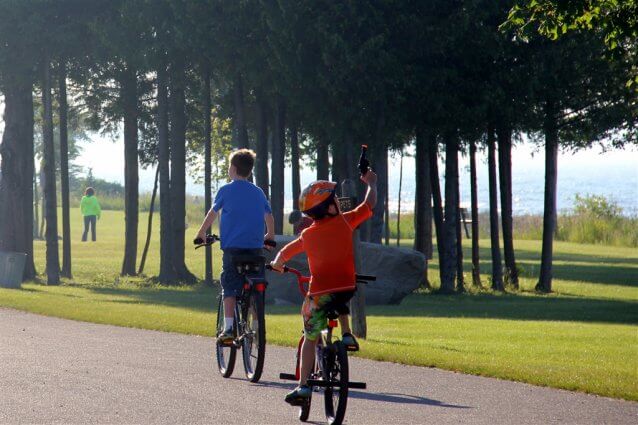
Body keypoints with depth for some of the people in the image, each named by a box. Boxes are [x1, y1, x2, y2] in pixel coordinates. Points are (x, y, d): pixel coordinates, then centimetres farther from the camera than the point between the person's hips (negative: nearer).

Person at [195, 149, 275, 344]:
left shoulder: (226, 190, 2)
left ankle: (228, 328, -10)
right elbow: (269, 216, 15)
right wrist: (270, 236, 33)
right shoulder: (258, 192, 11)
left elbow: (212, 213, 14)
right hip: (255, 247, 3)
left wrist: (201, 233, 30)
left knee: (230, 288, 0)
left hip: (232, 246, -3)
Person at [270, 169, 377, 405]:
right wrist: (371, 183, 30)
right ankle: (346, 335, 20)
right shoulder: (345, 222, -1)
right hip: (347, 286, 1)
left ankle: (303, 386, 2)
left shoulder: (308, 235, 4)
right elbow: (370, 204, 11)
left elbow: (285, 252, 17)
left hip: (319, 292, -1)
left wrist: (277, 263, 40)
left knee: (310, 339, 8)